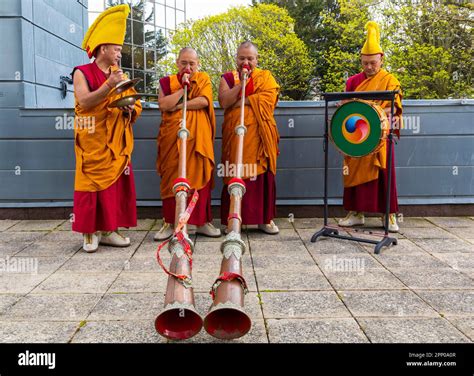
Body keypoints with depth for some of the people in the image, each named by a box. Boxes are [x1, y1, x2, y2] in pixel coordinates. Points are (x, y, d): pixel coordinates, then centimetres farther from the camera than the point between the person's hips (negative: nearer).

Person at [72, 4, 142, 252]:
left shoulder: (119, 75, 15)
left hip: (117, 143, 5)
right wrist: (108, 86, -22)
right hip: (93, 142, -5)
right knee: (92, 183, -4)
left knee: (117, 184, 3)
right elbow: (84, 102, -16)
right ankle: (90, 232, 3)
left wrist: (130, 109, -7)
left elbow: (136, 106, 16)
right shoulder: (82, 73, -2)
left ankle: (109, 229, 11)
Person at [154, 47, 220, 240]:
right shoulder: (167, 82, 9)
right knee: (172, 177, -1)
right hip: (172, 137, 0)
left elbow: (204, 101, -8)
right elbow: (163, 105, -8)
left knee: (200, 176, 0)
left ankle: (202, 221, 8)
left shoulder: (203, 79, 9)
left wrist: (178, 106, -8)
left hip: (198, 137, 0)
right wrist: (183, 87, -8)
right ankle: (169, 222, 7)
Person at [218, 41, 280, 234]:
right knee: (236, 175, -4)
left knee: (262, 174, 1)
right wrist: (241, 82, -9)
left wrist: (239, 102, -7)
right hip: (235, 134, 0)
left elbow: (267, 99, -9)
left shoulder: (266, 77, 11)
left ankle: (265, 219, 10)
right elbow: (224, 102, -6)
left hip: (260, 134, 0)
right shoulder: (228, 78, 11)